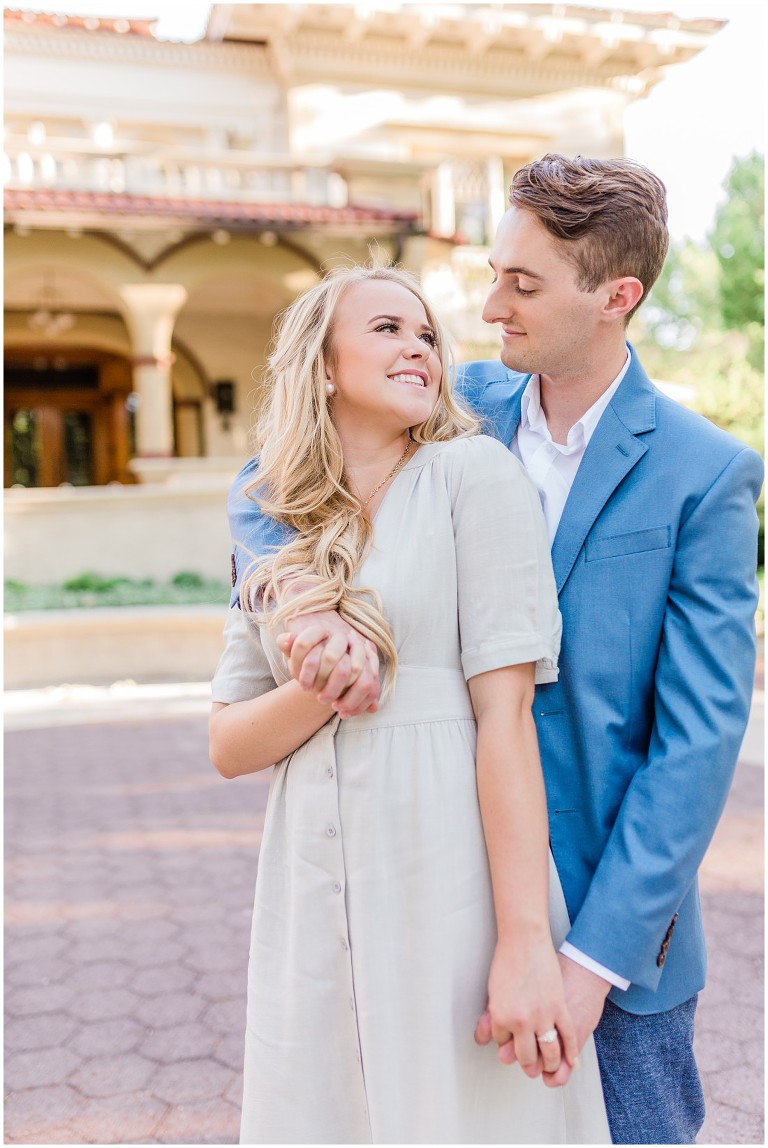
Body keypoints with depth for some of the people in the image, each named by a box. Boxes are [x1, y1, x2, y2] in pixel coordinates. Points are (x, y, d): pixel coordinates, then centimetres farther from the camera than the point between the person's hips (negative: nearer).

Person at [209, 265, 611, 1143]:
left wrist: (526, 942, -14)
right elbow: (228, 747, 8)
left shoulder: (473, 472, -4)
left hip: (455, 891, -4)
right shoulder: (277, 536, 10)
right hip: (316, 903, 4)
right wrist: (321, 688, -12)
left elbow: (506, 712, -11)